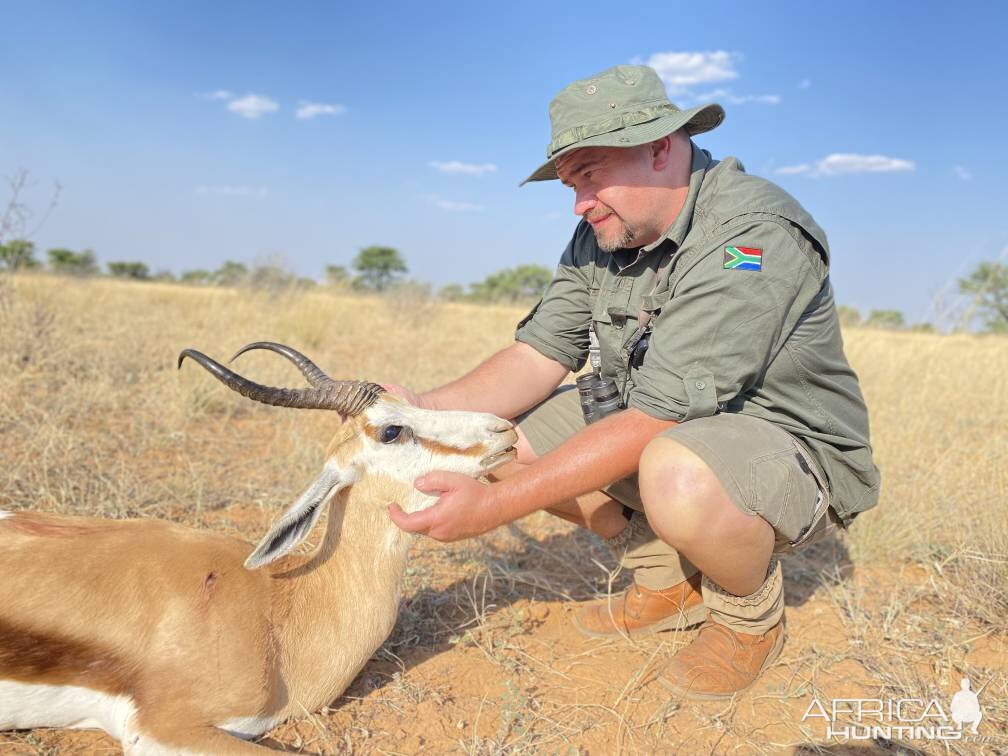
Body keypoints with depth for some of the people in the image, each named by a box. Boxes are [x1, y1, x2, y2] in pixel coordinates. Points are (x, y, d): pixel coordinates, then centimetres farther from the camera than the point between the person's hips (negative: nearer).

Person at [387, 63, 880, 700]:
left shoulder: (754, 235, -27)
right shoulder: (601, 236, 0)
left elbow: (655, 419, -32)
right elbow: (540, 355, -4)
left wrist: (495, 506, -34)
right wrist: (428, 410, -23)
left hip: (797, 450, -7)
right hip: (667, 429, 8)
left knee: (677, 477, -41)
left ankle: (752, 611, -4)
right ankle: (669, 579, 9)